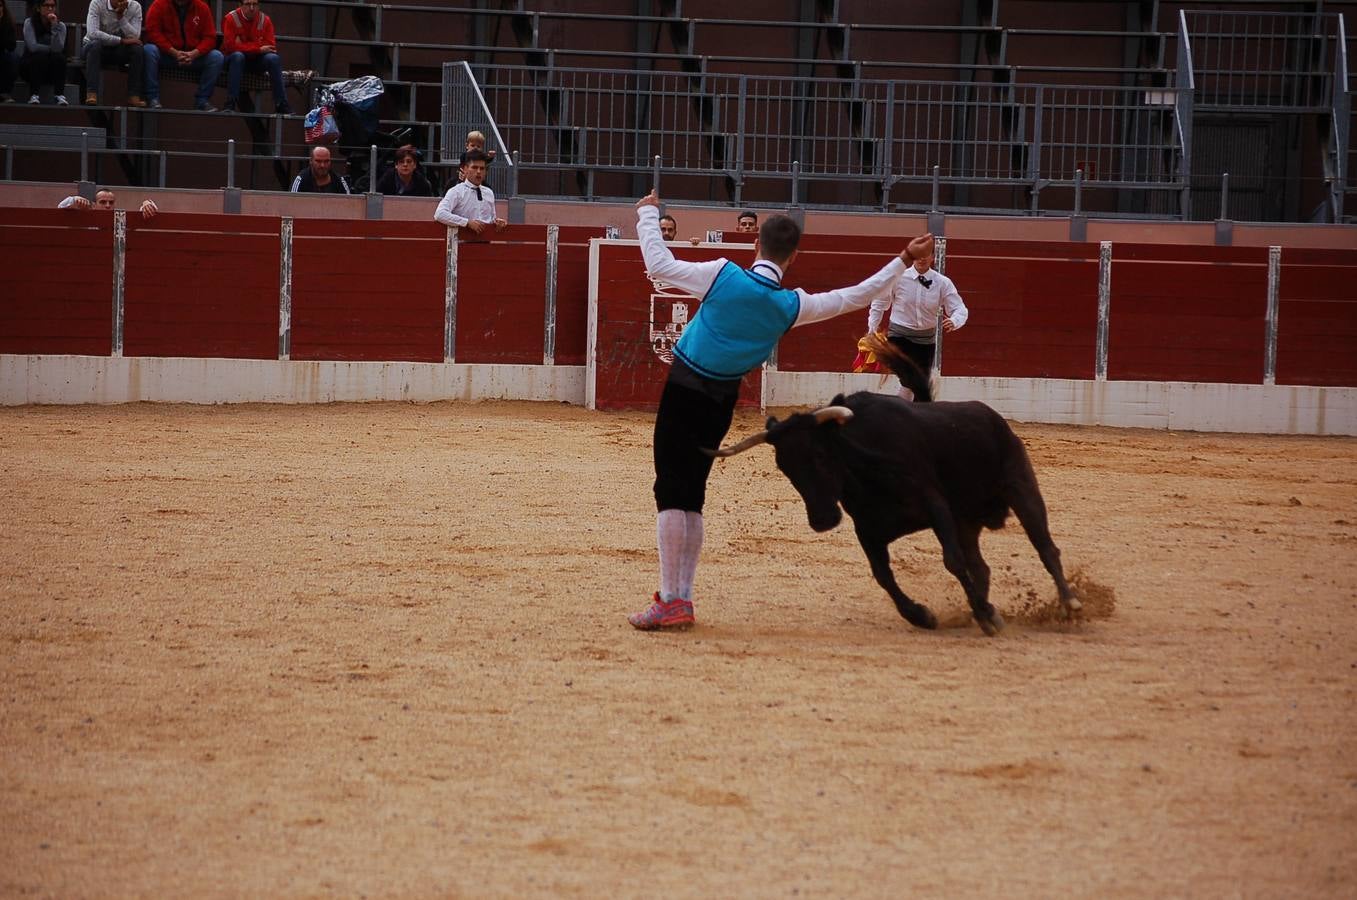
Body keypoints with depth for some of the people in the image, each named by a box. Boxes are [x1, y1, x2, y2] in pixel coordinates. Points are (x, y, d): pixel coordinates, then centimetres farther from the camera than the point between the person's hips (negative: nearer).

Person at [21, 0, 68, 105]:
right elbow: (32, 47, -20)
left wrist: (55, 26, -25)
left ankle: (60, 95, -33)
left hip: (53, 70, 2)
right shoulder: (29, 23, -6)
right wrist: (52, 49, -13)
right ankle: (34, 95, -35)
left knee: (59, 57, -29)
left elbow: (58, 49, -19)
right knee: (40, 56, -32)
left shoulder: (61, 25, -3)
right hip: (31, 67, -2)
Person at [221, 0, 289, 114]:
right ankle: (230, 103, -40)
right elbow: (230, 46, -21)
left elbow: (270, 46, -8)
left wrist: (244, 45, -19)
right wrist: (258, 49, -23)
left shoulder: (265, 20, -2)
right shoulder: (231, 19, -11)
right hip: (234, 60, -3)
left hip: (257, 61, 3)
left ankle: (281, 104, -23)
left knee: (273, 58, -24)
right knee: (238, 56, -36)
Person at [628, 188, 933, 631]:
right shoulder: (792, 306, -8)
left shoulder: (723, 276, -18)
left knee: (671, 491, -6)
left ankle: (671, 601, -13)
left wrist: (648, 215, 3)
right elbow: (856, 296, 2)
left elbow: (659, 265, -12)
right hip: (723, 400, 4)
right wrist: (904, 261, 10)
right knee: (691, 495, 14)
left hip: (683, 391, -4)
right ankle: (680, 597, 12)